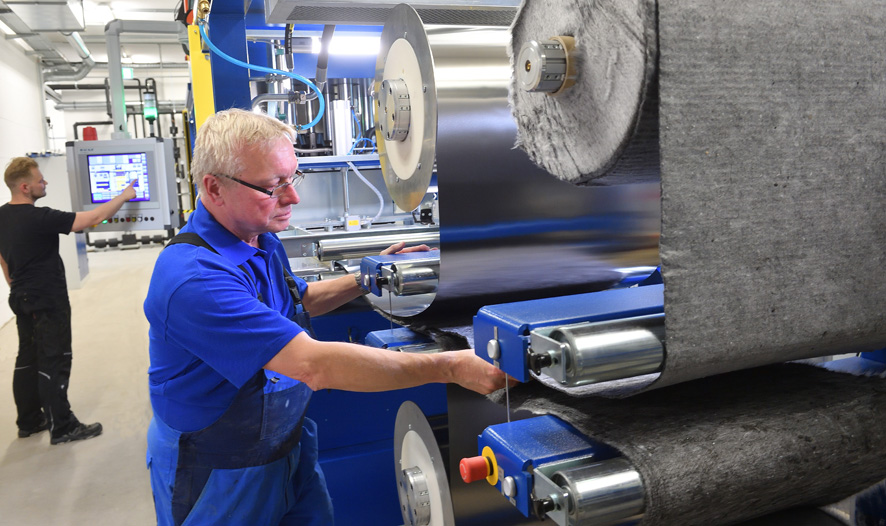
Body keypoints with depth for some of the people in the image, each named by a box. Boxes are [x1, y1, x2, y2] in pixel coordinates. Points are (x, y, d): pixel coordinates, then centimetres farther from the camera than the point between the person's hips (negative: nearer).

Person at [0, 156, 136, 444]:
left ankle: (29, 421, 26)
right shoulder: (39, 218, -23)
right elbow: (93, 218, -26)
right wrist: (124, 196, -14)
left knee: (28, 359, 16)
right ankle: (61, 428, 7)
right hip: (48, 302, -9)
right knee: (54, 363, -1)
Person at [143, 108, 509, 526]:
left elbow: (299, 299, 19)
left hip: (286, 443, 8)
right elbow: (314, 365, -38)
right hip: (218, 473, -7)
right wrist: (449, 368, -37)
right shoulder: (194, 277, -33)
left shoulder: (261, 240, -1)